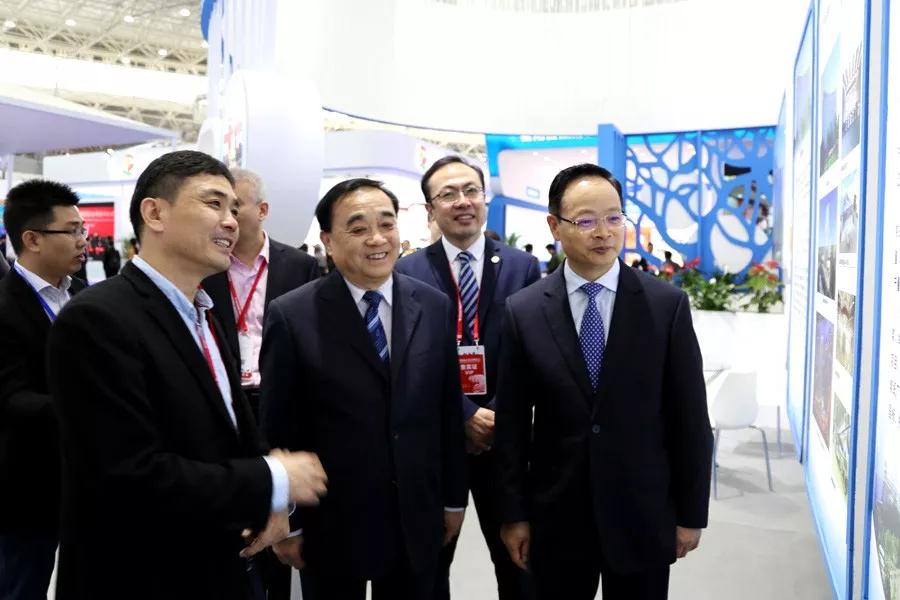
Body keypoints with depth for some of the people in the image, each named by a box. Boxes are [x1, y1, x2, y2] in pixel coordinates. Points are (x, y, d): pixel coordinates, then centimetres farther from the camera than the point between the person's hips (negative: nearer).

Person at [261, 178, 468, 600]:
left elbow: (448, 409, 4)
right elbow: (278, 429, -8)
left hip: (416, 520, 3)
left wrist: (454, 497, 8)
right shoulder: (292, 316, -12)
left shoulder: (434, 306, -1)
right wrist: (286, 523, -4)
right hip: (330, 525, -3)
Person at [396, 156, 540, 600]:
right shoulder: (407, 272, -5)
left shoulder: (522, 266, -1)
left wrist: (501, 416, -13)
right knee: (430, 561, 18)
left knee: (515, 557, 17)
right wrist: (466, 415, -15)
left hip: (505, 436, 1)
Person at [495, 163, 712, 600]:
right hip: (556, 518, 1)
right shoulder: (523, 311, -5)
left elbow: (690, 418, -3)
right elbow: (511, 422, -1)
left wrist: (691, 513, 0)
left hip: (644, 516, 0)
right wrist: (514, 514, 0)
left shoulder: (667, 304, -7)